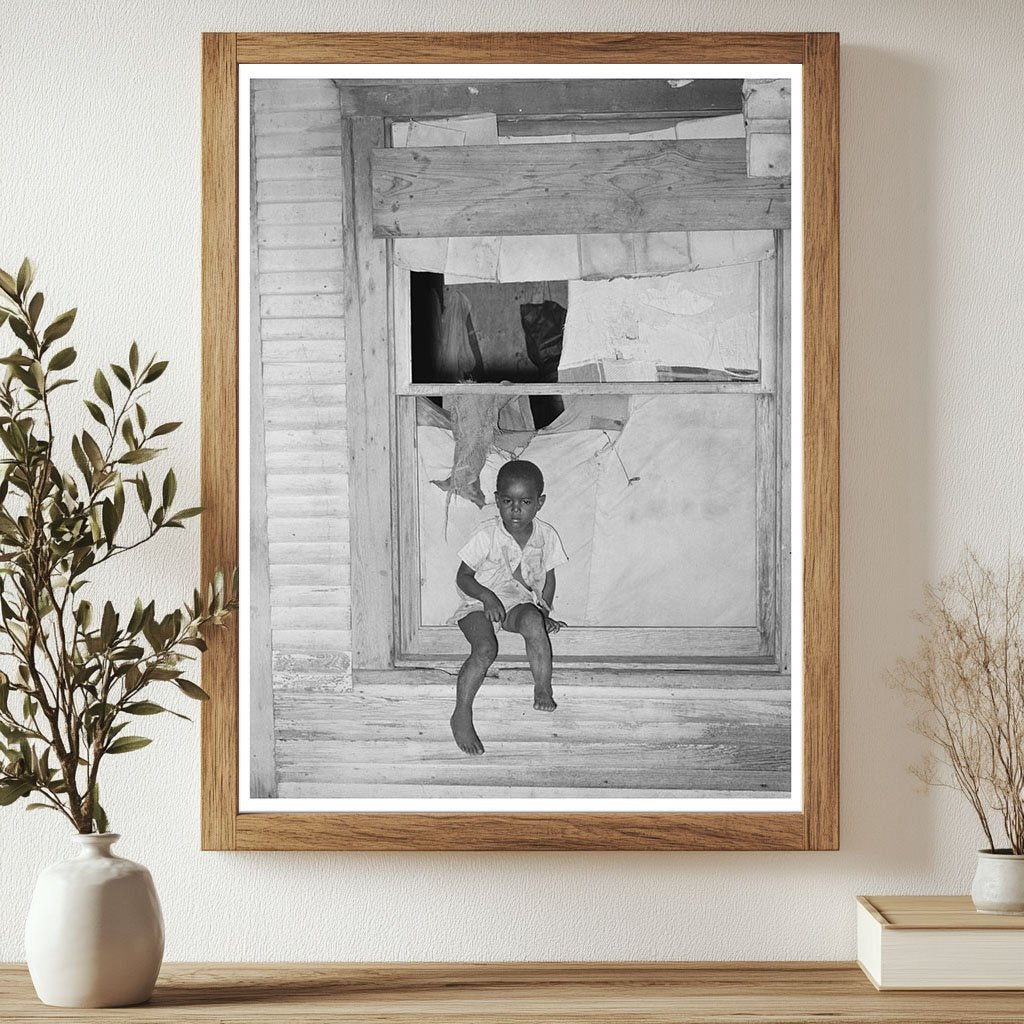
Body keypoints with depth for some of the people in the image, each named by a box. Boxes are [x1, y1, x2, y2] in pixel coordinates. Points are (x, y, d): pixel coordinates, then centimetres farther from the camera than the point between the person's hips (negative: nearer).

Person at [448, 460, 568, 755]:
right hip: (480, 604, -2)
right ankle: (462, 715, -20)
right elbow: (463, 577, -3)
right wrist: (486, 596, -21)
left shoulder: (545, 535, 1)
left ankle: (543, 690, -21)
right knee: (485, 649, -30)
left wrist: (543, 612, -2)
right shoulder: (487, 535, -8)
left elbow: (548, 579, 13)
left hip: (522, 603, 2)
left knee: (533, 622, -34)